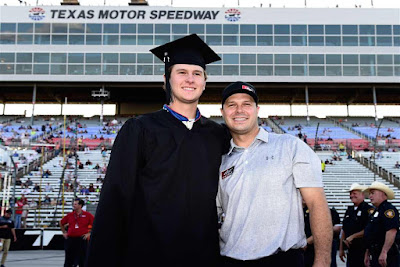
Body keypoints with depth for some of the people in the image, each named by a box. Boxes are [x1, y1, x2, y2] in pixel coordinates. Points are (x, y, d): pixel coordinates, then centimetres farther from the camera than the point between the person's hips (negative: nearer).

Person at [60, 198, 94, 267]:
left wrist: (89, 233, -4)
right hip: (70, 239, 3)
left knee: (82, 259, 3)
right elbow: (61, 223, 21)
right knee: (68, 259, 7)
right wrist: (64, 232, 15)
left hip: (82, 239, -3)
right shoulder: (70, 215, 6)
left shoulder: (87, 215, -4)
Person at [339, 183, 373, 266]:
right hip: (350, 250, 7)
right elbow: (344, 230, 17)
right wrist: (341, 249, 15)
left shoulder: (369, 209, -7)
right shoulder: (349, 210, 14)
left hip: (363, 249, -7)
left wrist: (352, 236, -13)